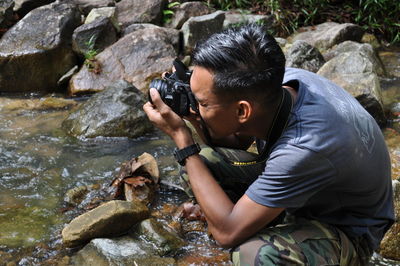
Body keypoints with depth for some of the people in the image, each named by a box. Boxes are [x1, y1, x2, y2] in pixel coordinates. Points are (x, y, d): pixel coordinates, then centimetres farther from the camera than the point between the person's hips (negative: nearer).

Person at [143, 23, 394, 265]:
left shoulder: (307, 147, -40)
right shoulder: (278, 81, -19)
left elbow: (227, 231, -33)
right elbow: (237, 143, 4)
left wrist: (182, 137, -29)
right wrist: (199, 121, -19)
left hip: (347, 230, -7)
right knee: (206, 161, -4)